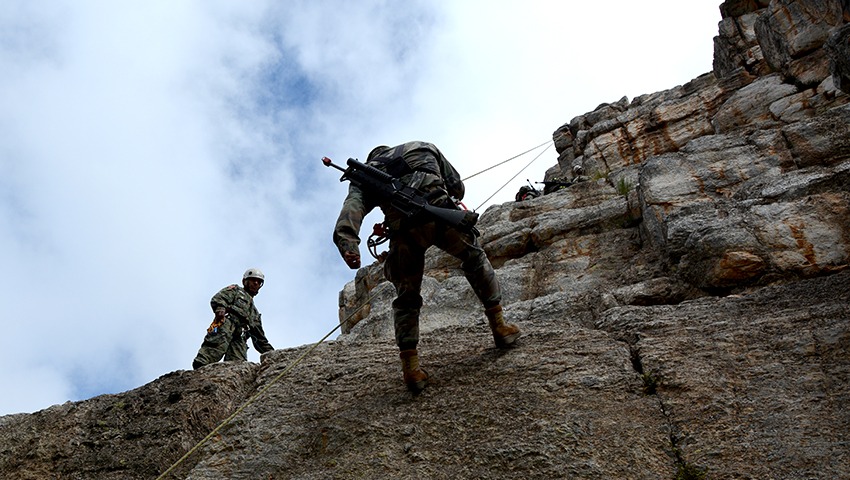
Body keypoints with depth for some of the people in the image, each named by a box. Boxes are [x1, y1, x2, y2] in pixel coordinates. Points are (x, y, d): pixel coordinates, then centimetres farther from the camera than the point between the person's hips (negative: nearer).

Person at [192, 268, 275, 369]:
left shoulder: (255, 313, 44)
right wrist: (220, 309, -17)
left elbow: (260, 339, 39)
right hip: (225, 324, -4)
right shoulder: (236, 290, 29)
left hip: (239, 337, 4)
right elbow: (217, 298, 7)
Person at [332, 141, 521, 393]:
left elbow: (353, 204, 4)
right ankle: (499, 325, 28)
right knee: (475, 259, 29)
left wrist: (347, 243, -11)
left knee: (406, 298, 19)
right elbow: (457, 188, 29)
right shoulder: (424, 148, 32)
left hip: (404, 231, 0)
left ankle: (410, 367, 11)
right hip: (440, 214, 0)